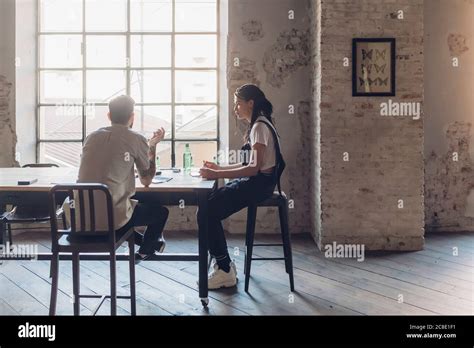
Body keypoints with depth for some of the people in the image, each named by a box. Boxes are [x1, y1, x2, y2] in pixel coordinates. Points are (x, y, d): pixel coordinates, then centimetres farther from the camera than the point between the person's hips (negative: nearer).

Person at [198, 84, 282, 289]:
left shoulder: (260, 127, -14)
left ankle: (225, 270, -4)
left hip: (260, 183, -10)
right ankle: (223, 265, 5)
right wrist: (219, 168, 10)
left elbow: (254, 168, -22)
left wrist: (217, 175, -22)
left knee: (207, 213, -15)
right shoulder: (257, 125, 17)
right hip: (254, 181, 10)